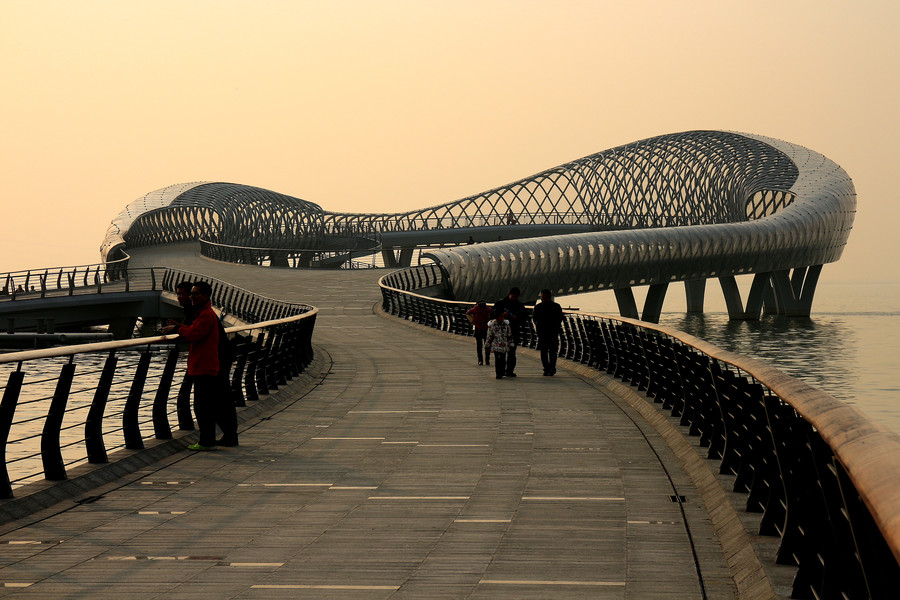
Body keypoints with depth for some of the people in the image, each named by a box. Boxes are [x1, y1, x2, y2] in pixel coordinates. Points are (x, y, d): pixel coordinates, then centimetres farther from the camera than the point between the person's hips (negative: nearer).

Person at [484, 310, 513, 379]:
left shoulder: (506, 324, 7)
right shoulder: (492, 325, -2)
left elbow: (509, 335, 14)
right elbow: (489, 336, 2)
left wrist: (510, 344, 13)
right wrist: (487, 345, 2)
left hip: (504, 346, 3)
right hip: (496, 346, -3)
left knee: (503, 360, 2)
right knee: (497, 360, -7)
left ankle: (502, 373, 14)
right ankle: (498, 374, -3)